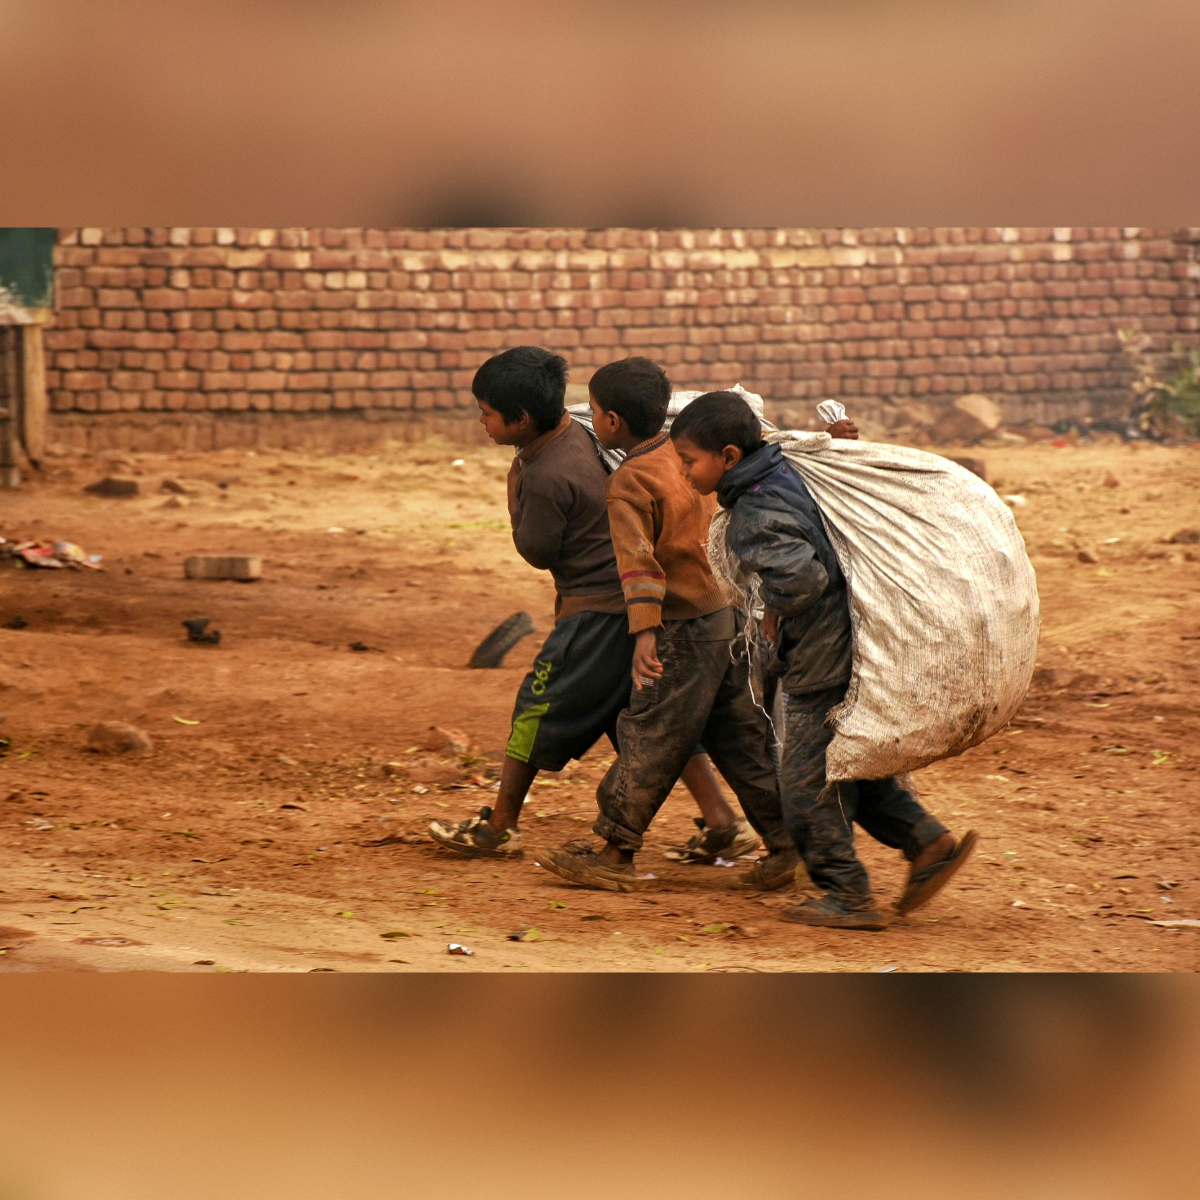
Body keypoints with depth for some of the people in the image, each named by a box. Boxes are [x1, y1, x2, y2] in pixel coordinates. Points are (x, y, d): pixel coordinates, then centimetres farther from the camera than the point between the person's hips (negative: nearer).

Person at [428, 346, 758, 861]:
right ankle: (722, 823, 7)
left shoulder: (544, 477, -20)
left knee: (539, 708, 6)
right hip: (639, 599, 9)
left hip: (597, 612, -9)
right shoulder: (575, 434, 6)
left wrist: (515, 501, 2)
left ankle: (499, 825, 17)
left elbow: (537, 551, -9)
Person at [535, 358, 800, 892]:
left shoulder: (630, 483, -15)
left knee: (649, 740, 0)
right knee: (740, 736, 12)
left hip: (686, 631, -8)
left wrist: (645, 632, -32)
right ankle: (786, 843, 12)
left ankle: (615, 853, 7)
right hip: (733, 614, 8)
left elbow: (639, 561, -25)